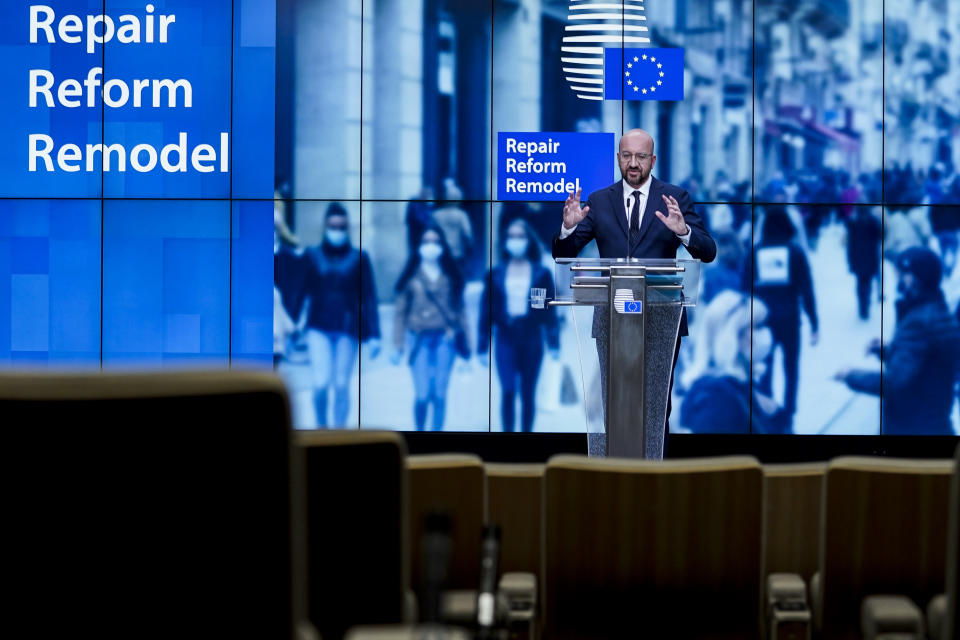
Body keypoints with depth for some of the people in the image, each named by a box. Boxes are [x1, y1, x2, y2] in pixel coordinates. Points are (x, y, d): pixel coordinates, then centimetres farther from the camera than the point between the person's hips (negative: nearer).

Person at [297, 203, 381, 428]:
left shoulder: (358, 258, 1)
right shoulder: (312, 256, 2)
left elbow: (369, 298, 1)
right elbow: (302, 293, 3)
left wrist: (374, 335, -3)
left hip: (348, 329, 0)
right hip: (319, 329, 0)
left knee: (341, 385, 1)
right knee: (321, 384, -11)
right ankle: (321, 424, 14)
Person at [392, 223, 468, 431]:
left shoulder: (451, 275, 8)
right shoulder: (412, 275, 3)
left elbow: (459, 307, 8)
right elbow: (400, 311, 3)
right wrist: (398, 346, -2)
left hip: (445, 338, 1)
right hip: (419, 339, -1)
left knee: (440, 394, 0)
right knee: (422, 395, -8)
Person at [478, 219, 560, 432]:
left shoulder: (542, 274, 4)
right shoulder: (496, 274, 4)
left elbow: (549, 311, 4)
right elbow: (486, 311, 6)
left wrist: (553, 343, -2)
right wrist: (482, 346, 3)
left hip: (531, 340, 0)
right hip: (506, 340, 0)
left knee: (527, 395, 5)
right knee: (508, 391, -11)